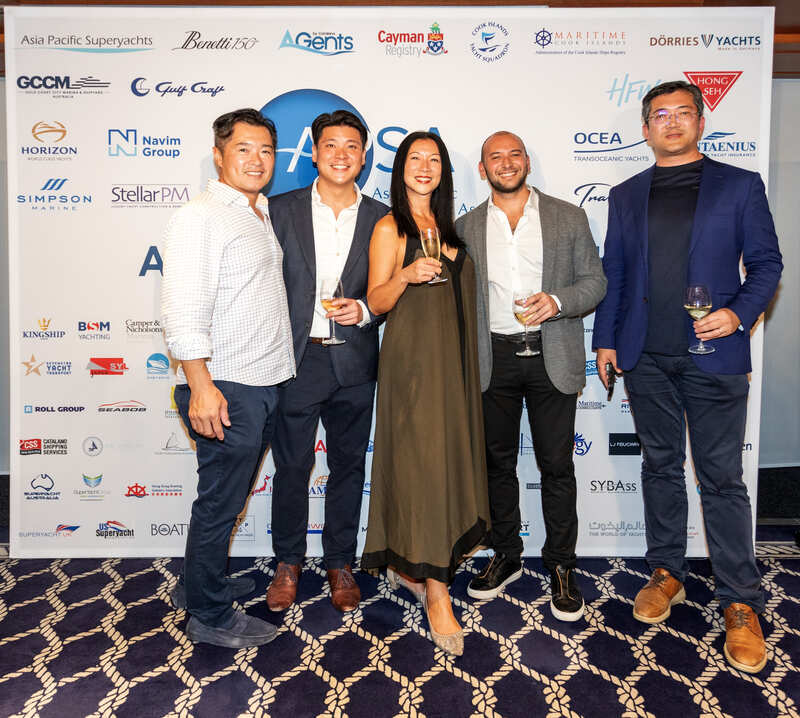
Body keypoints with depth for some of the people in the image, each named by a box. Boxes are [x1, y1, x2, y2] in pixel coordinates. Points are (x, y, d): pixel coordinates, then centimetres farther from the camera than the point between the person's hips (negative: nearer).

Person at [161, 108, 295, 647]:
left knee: (229, 495, 20)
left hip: (266, 382, 9)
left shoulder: (262, 214, 16)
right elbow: (183, 309, -19)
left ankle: (204, 582, 38)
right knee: (220, 501, 3)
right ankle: (209, 615, 21)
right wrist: (200, 384, -25)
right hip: (225, 389, -9)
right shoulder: (199, 217, -11)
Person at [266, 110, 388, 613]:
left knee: (348, 467, 12)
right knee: (291, 467, 9)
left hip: (353, 363, 1)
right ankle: (289, 563, 30)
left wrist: (364, 310, -12)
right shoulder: (282, 210, 3)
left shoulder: (380, 218, 5)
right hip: (296, 359, -1)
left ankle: (341, 563, 30)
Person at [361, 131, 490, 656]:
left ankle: (407, 564, 27)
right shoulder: (390, 228, -4)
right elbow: (377, 302, -9)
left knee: (447, 456, 10)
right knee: (422, 462, -6)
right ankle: (436, 594, 2)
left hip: (452, 358, 7)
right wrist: (407, 275, -24)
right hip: (412, 357, -7)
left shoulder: (447, 226, 16)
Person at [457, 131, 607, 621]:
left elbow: (595, 281, 4)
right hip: (493, 360, 2)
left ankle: (561, 566, 20)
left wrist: (557, 300, -16)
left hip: (552, 358, -1)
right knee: (498, 462, 11)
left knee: (557, 466, 4)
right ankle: (506, 556, 28)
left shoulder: (569, 218, 5)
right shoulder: (466, 228, 9)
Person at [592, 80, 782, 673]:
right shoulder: (626, 196, 13)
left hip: (713, 356, -3)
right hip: (646, 358, 3)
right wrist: (605, 339, 6)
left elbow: (766, 263, 4)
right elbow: (613, 273, 12)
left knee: (722, 479, 1)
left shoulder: (740, 185, 5)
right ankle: (668, 573, 27)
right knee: (660, 468, 12)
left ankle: (741, 603, 14)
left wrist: (740, 314, -13)